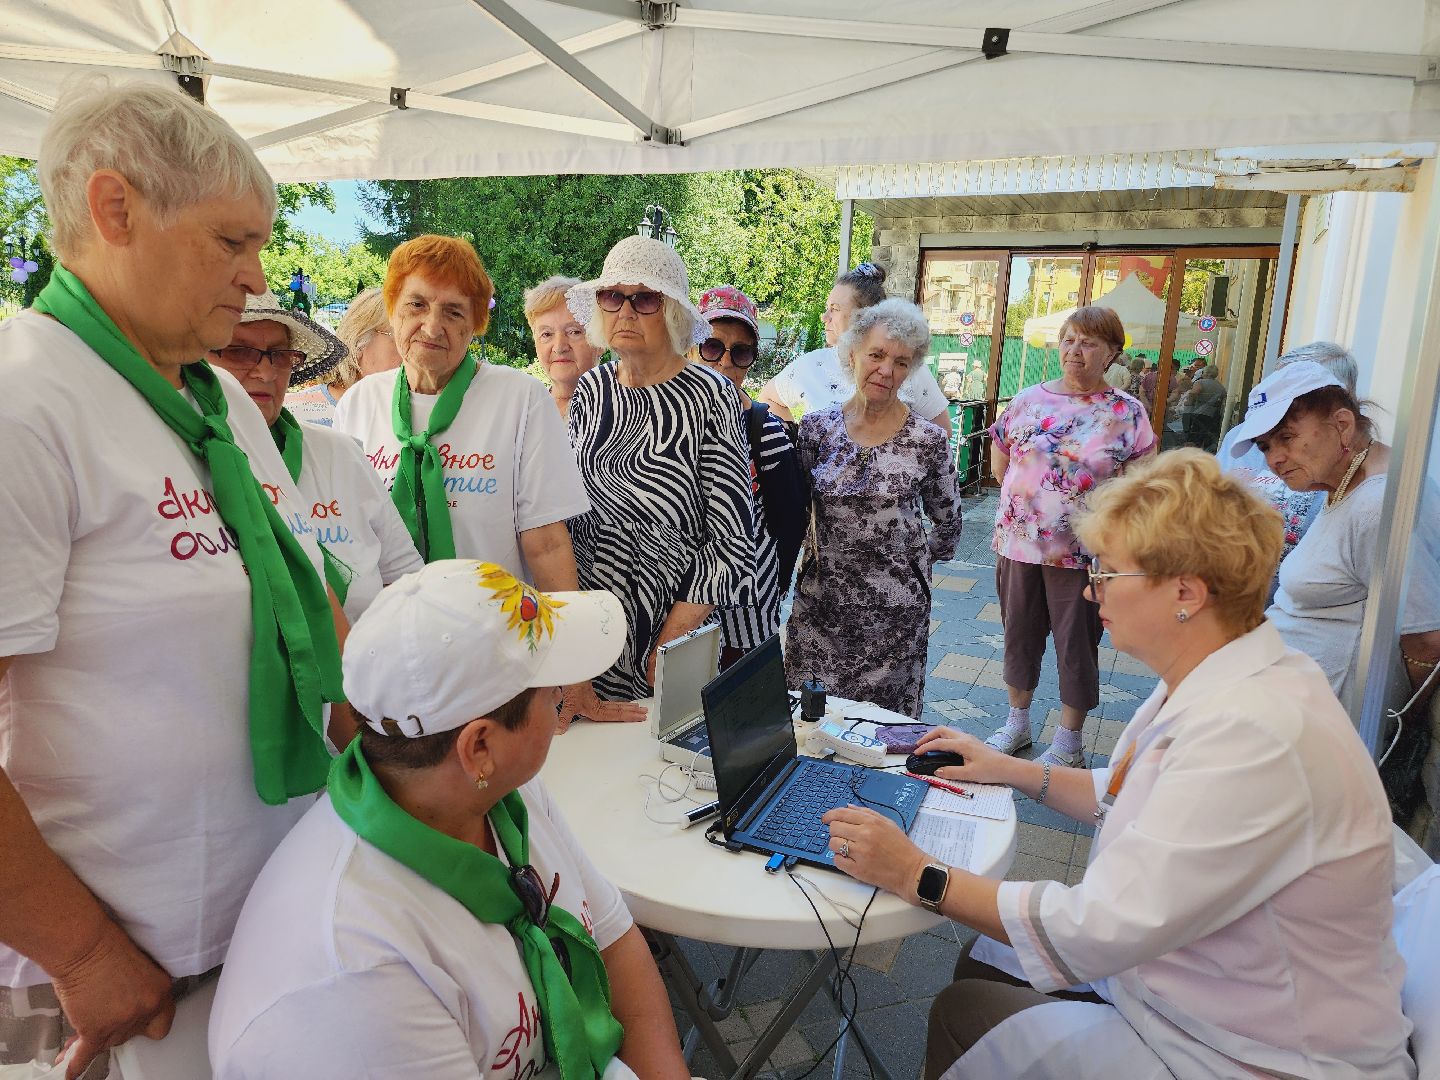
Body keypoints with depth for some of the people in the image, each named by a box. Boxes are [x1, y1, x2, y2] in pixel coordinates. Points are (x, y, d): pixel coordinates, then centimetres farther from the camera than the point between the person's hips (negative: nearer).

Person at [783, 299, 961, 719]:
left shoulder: (928, 441, -6)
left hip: (894, 612, -2)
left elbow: (948, 523, 8)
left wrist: (913, 564, 7)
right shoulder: (818, 426, -1)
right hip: (819, 603, 2)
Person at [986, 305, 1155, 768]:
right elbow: (999, 464, 10)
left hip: (1081, 552, -3)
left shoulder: (1127, 413, -4)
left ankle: (1068, 743, 25)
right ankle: (1017, 724, 35)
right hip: (1019, 543, 3)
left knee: (1077, 645, 8)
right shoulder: (1028, 399, 2)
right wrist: (1029, 496, 3)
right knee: (1019, 634, 16)